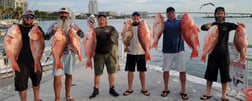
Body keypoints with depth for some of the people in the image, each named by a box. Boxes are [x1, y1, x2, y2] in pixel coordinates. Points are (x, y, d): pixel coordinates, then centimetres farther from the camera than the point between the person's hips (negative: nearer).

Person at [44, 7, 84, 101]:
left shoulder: (72, 25, 4)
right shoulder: (54, 25, 2)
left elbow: (82, 35, 2)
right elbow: (46, 37, -5)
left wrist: (78, 30, -19)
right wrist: (52, 32, -25)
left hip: (70, 53, 2)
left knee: (69, 75, 11)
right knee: (57, 76, -5)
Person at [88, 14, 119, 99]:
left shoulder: (111, 28, 12)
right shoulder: (94, 30, 14)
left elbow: (116, 35, 0)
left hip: (110, 53, 0)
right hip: (98, 54, 0)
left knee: (111, 72, 5)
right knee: (97, 73, 4)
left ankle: (111, 89, 20)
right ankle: (96, 90, 18)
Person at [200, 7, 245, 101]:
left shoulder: (227, 25, 2)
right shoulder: (212, 25, 4)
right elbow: (202, 27, -12)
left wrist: (241, 26, -36)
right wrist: (206, 26, -36)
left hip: (224, 53, 0)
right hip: (213, 53, 1)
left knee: (225, 75, 4)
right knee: (209, 74, 6)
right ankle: (208, 93, 20)